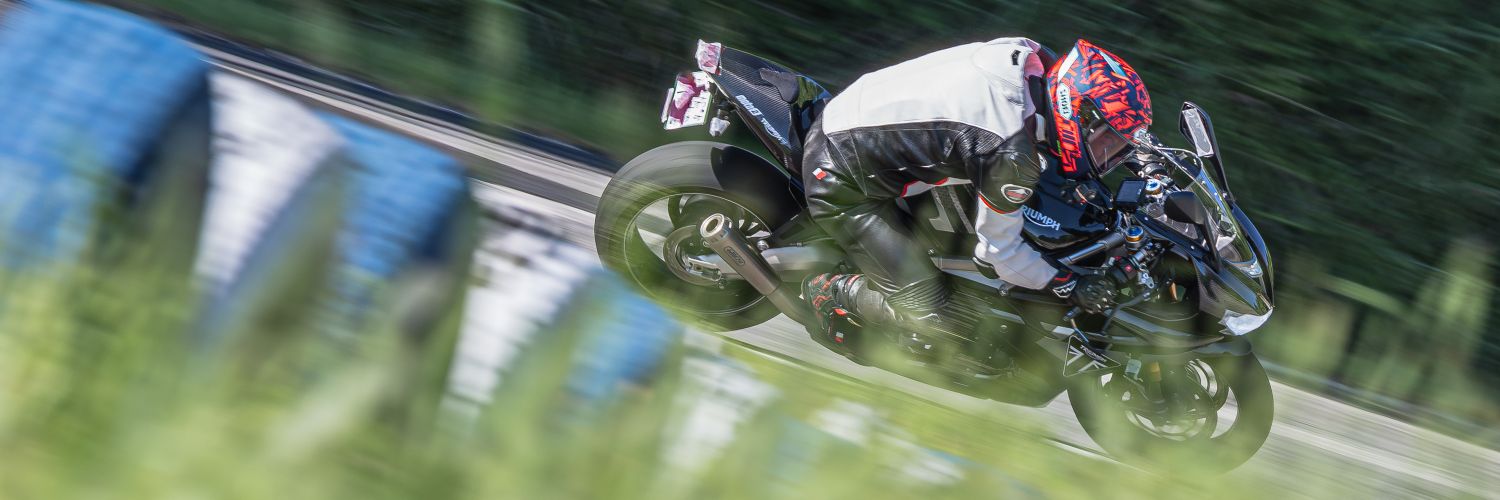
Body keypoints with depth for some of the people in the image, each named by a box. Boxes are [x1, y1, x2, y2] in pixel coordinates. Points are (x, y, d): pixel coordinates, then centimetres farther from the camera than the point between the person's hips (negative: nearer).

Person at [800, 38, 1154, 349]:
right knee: (930, 320, -12)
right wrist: (1070, 285, -7)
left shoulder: (1031, 59, -7)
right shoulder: (1012, 155, -28)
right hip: (842, 183, -9)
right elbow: (999, 252, -14)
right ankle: (831, 291, 9)